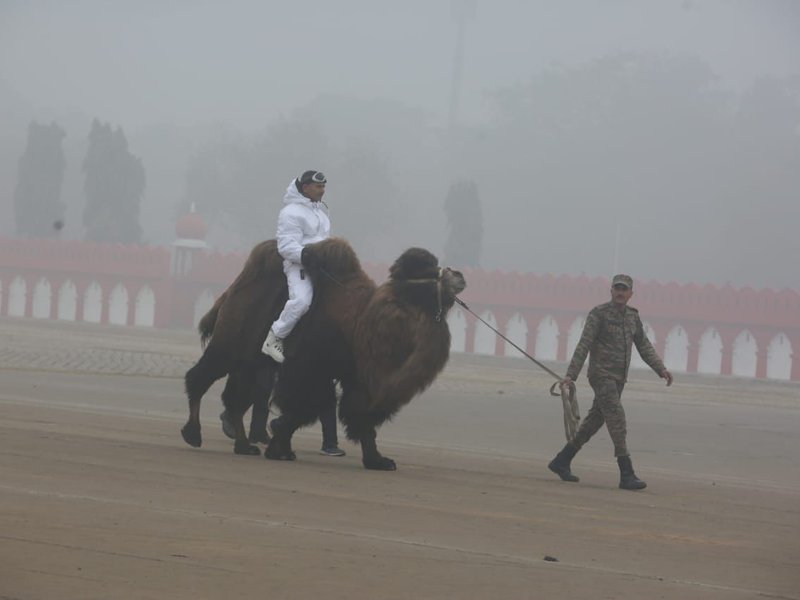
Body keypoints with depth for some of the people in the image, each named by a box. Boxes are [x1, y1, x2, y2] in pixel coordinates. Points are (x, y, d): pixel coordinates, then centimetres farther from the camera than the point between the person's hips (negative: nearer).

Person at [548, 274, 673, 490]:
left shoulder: (633, 316, 12)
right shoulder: (598, 314, -8)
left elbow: (644, 346, 15)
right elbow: (584, 345, -13)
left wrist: (661, 369, 3)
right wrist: (570, 375, -20)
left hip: (618, 379, 7)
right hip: (601, 375, -7)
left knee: (594, 422, 12)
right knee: (617, 422, -15)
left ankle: (561, 462, 23)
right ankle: (627, 475, -17)